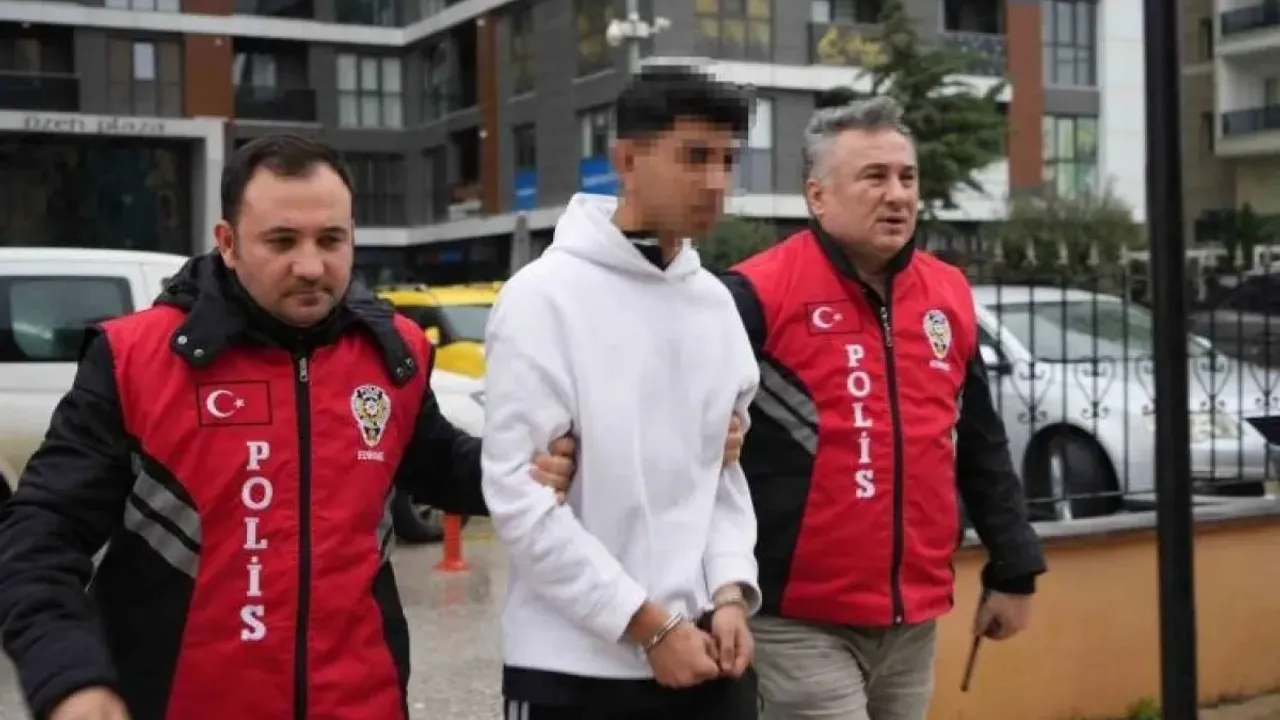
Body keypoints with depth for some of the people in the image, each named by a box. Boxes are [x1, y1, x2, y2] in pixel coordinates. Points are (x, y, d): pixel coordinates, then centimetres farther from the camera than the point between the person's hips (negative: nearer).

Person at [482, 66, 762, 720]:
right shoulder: (546, 297, -11)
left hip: (704, 649, 6)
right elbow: (517, 492, -16)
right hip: (575, 665, -5)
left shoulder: (716, 303, 9)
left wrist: (731, 591, -2)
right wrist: (648, 624, -15)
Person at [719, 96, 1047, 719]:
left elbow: (982, 450, 16)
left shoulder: (949, 295, 9)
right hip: (802, 624, -6)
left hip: (913, 622, 6)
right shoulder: (760, 295, -10)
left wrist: (1014, 569, 16)